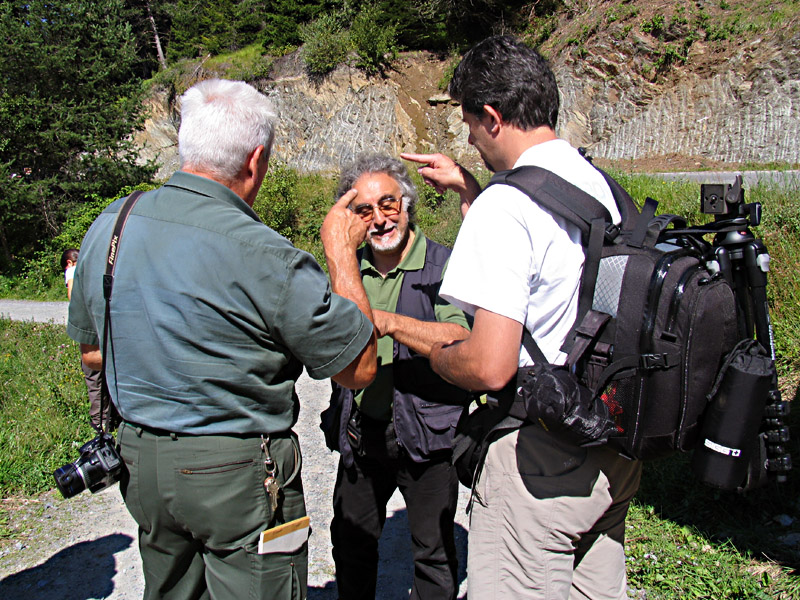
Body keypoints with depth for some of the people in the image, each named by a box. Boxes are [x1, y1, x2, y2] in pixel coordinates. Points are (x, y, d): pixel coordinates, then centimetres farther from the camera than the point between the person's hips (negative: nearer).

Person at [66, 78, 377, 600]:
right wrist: (341, 250, -6)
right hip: (238, 477, -6)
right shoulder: (262, 256, -24)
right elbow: (359, 369, -13)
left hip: (140, 461, 7)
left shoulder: (108, 227, -3)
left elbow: (92, 351, 12)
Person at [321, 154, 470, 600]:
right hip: (361, 433, 6)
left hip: (426, 434, -5)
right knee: (351, 540, 22)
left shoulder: (444, 266, -11)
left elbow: (461, 339, -26)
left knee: (434, 554, 10)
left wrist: (388, 322, -33)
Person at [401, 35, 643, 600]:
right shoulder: (599, 183, 7)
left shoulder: (506, 203, -20)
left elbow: (491, 365, -26)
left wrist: (437, 355, -4)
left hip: (540, 456, -9)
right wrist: (467, 189, 24)